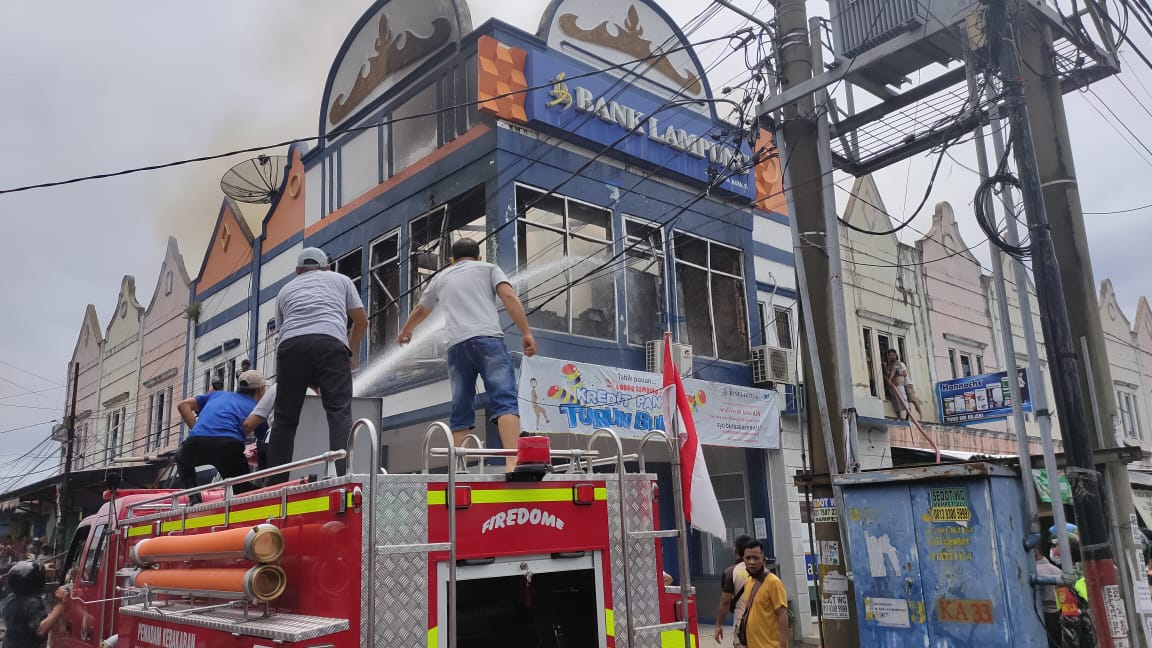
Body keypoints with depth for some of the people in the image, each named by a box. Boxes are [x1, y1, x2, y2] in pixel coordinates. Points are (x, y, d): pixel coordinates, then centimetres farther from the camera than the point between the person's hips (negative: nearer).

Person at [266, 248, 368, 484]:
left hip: (291, 344, 2)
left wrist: (311, 380, 41)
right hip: (331, 342, -2)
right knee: (339, 412, -8)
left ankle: (275, 484, 6)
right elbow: (361, 321, 26)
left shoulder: (286, 289, 35)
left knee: (284, 418, 7)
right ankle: (344, 473, -23)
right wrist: (353, 353, 43)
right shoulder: (340, 279, 30)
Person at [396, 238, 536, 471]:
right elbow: (509, 297, 1)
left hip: (456, 345, 4)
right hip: (487, 338, -3)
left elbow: (420, 311, 45)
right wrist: (526, 333, -3)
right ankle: (512, 462, -31)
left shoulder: (440, 278, 29)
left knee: (461, 412, 8)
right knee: (505, 401, -14)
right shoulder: (488, 268, 19)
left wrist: (406, 331, 63)